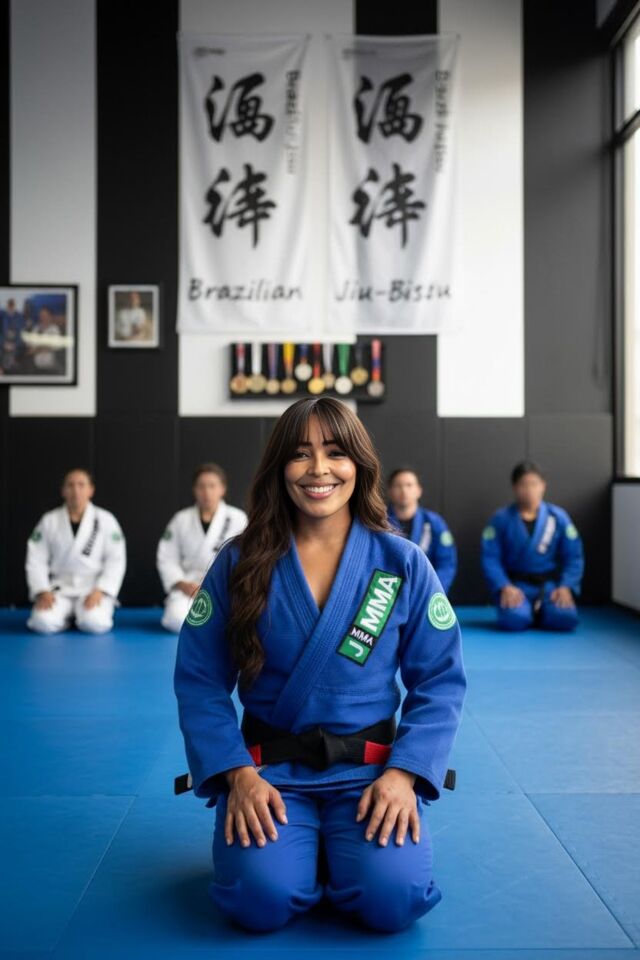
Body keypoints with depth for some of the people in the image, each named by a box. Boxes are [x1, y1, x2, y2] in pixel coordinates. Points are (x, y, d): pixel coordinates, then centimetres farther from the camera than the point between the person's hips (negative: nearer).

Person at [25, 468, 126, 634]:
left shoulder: (105, 520, -2)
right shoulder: (49, 521, 2)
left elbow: (116, 560, -4)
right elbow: (36, 560, 2)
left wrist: (100, 591, -16)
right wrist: (43, 592, -11)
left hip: (94, 587, -1)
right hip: (60, 587, 1)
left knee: (94, 624, -30)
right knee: (44, 623, -27)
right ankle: (67, 614, 8)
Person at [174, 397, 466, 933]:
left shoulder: (403, 564, -3)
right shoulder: (238, 565, -3)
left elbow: (440, 681, 1)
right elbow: (200, 682, -1)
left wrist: (403, 772, -12)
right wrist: (238, 773, -13)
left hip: (369, 769, 1)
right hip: (267, 767, 0)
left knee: (392, 898, -22)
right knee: (262, 898, -24)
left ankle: (341, 845, 12)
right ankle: (299, 843, 12)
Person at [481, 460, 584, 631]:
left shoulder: (558, 517, 0)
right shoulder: (501, 519, -4)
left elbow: (573, 557, 1)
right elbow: (490, 558, -6)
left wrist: (566, 587, -13)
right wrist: (504, 587, -20)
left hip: (549, 585, 2)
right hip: (515, 586, -1)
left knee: (565, 618, -27)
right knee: (515, 620, -32)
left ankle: (540, 612, 8)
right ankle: (526, 611, 6)